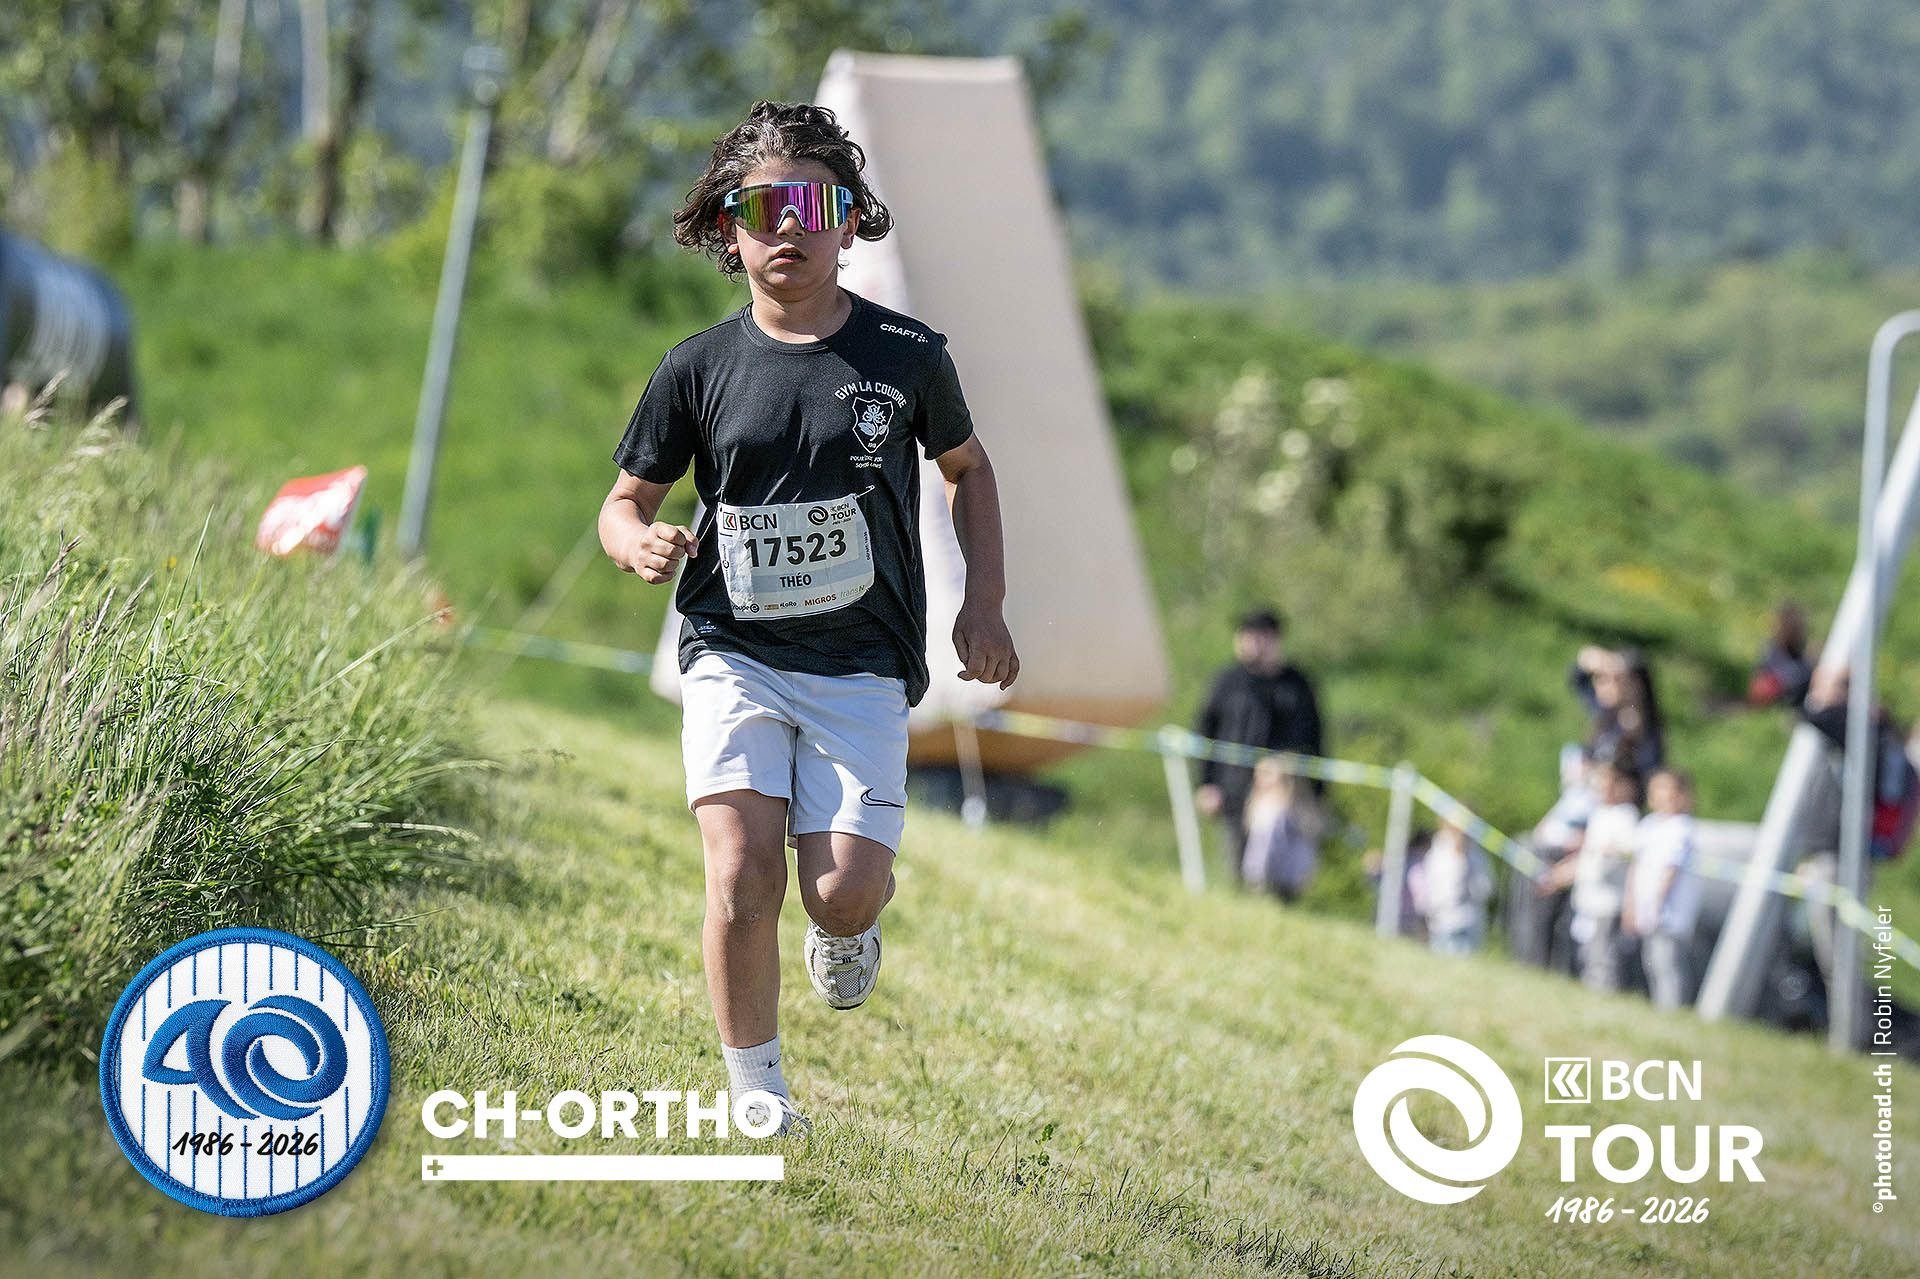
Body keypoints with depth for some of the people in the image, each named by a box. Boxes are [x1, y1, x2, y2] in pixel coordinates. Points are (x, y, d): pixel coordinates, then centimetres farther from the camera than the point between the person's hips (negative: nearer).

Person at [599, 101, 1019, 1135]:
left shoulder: (908, 357, 1)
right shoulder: (699, 369, 1)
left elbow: (967, 468, 19)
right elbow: (626, 499, 11)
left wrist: (984, 601, 8)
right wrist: (640, 543, -12)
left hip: (862, 665, 0)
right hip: (734, 654, 0)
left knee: (843, 891, -13)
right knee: (742, 869, -19)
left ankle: (848, 927, 27)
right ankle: (757, 1096, -1)